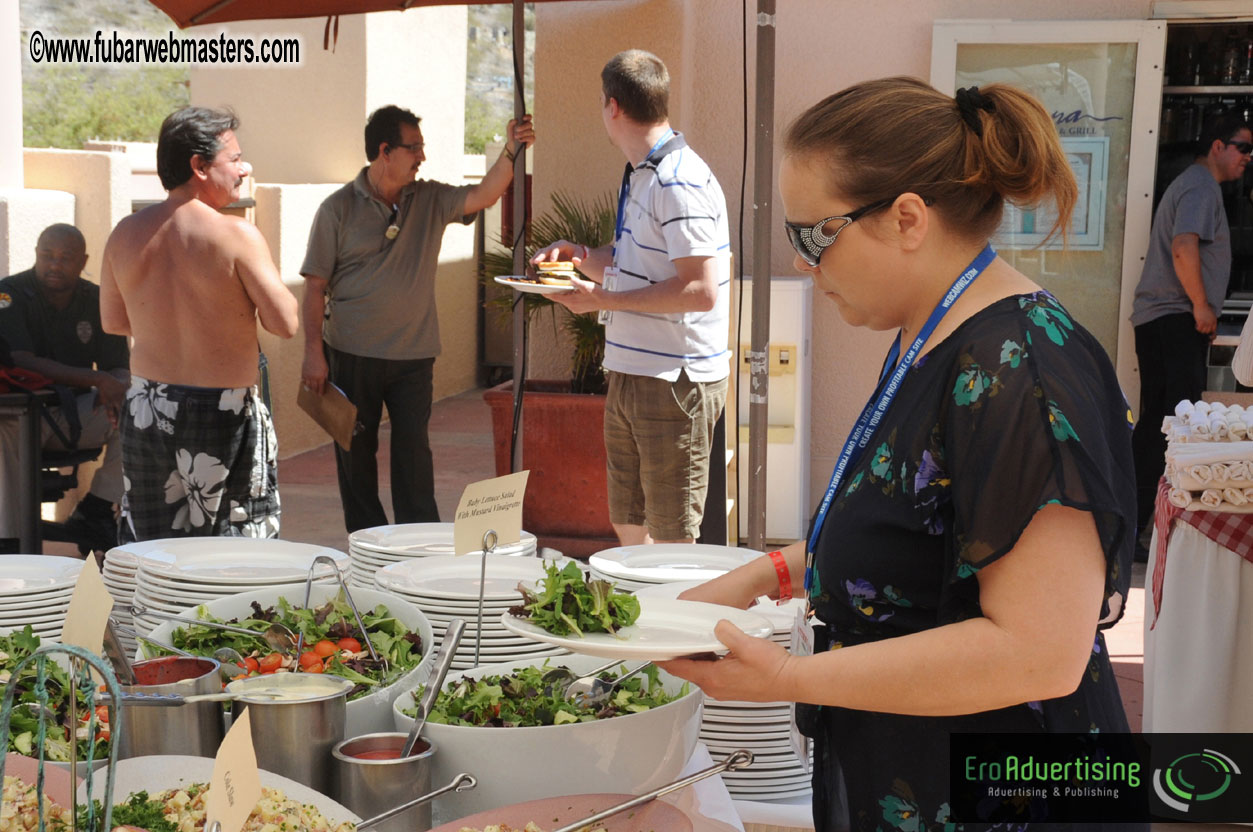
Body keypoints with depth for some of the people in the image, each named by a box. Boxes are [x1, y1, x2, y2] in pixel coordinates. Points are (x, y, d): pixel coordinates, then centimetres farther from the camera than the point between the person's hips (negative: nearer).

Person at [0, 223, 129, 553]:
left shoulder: (97, 300, 4)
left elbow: (120, 369, 3)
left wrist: (114, 389, -24)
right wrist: (95, 379, -31)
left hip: (76, 414, 4)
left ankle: (92, 512, -17)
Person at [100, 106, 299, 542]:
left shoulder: (125, 234, 1)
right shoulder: (237, 235, -15)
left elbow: (112, 321, 12)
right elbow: (286, 323, -15)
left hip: (146, 409, 5)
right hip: (222, 411, -5)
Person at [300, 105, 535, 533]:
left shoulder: (431, 200, 5)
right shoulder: (339, 209, -3)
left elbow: (483, 196, -10)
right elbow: (315, 286, -4)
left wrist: (511, 152, -26)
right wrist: (313, 351, -10)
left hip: (414, 355, 2)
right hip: (352, 354, -2)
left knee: (414, 453, -1)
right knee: (356, 454, 7)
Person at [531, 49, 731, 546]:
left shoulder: (679, 182, -17)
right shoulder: (640, 176, 14)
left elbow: (700, 290, -23)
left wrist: (601, 299, -18)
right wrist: (583, 258, 7)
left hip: (675, 382, -10)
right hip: (631, 375, 10)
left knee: (671, 542, -2)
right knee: (628, 528, 15)